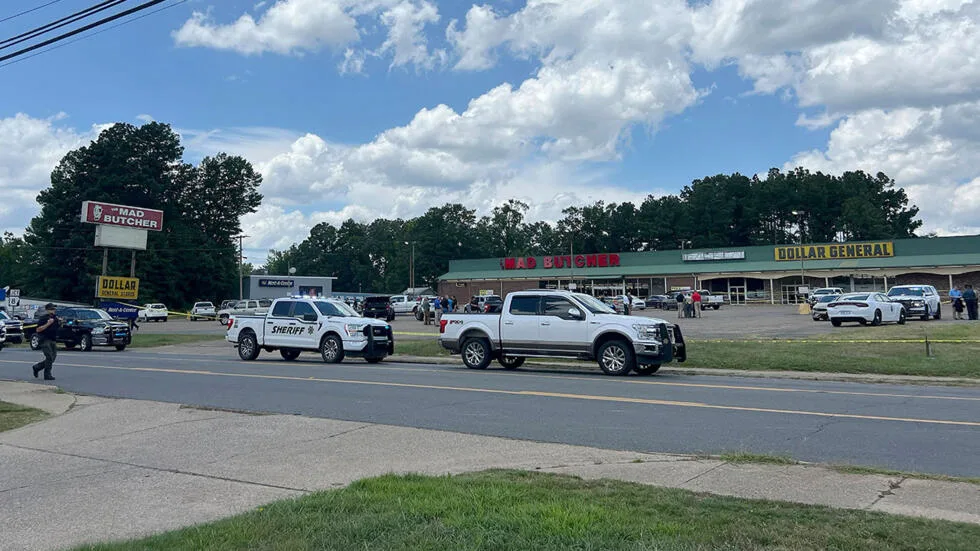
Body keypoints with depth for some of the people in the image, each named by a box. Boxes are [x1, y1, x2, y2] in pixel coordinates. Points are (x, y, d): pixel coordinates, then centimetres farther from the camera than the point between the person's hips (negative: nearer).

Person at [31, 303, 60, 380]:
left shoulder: (55, 318, 14)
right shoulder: (43, 318, -6)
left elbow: (59, 328, 22)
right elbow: (38, 329, -12)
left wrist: (59, 323, 2)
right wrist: (48, 324, -21)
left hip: (53, 340, 7)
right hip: (45, 340, -7)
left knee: (53, 358, 7)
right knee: (49, 357, -13)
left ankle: (37, 367, 26)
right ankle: (47, 375, -7)